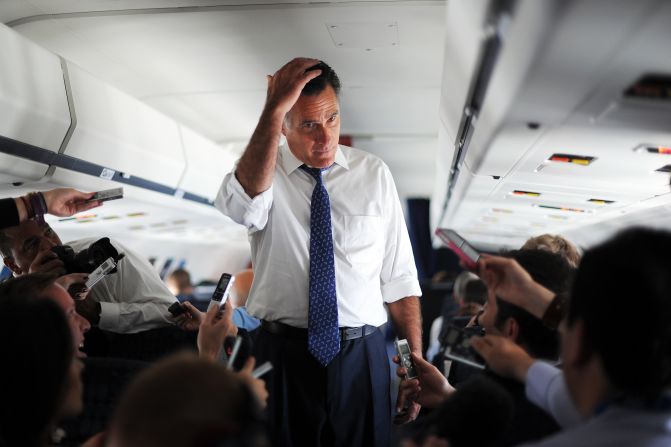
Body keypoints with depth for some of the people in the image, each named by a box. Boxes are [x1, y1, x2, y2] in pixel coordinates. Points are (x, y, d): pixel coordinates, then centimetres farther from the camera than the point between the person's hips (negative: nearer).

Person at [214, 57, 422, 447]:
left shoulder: (374, 174, 1)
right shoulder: (263, 169, -2)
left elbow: (399, 277, 1)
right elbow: (241, 206, -28)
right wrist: (273, 110, -31)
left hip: (361, 357, 1)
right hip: (284, 357, -1)